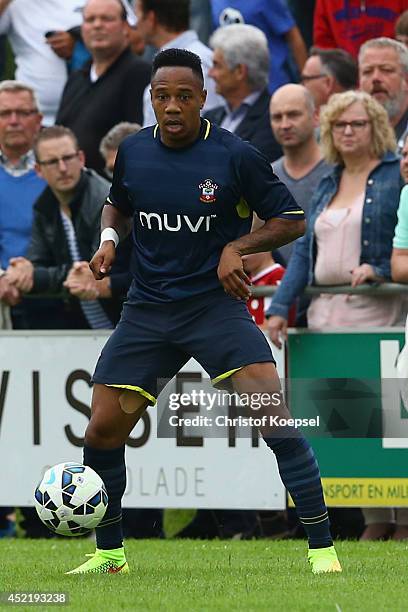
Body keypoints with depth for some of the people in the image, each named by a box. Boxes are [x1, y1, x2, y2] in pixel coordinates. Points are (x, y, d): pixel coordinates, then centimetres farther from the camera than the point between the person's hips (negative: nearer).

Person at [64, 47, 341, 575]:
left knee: (274, 418, -21)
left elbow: (290, 220, -1)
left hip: (216, 304, -4)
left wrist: (238, 246, -16)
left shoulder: (234, 156, -9)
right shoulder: (132, 151, 3)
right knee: (102, 433, 1)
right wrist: (109, 238, 3)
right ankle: (108, 553, 23)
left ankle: (322, 546, -14)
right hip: (147, 309, 4)